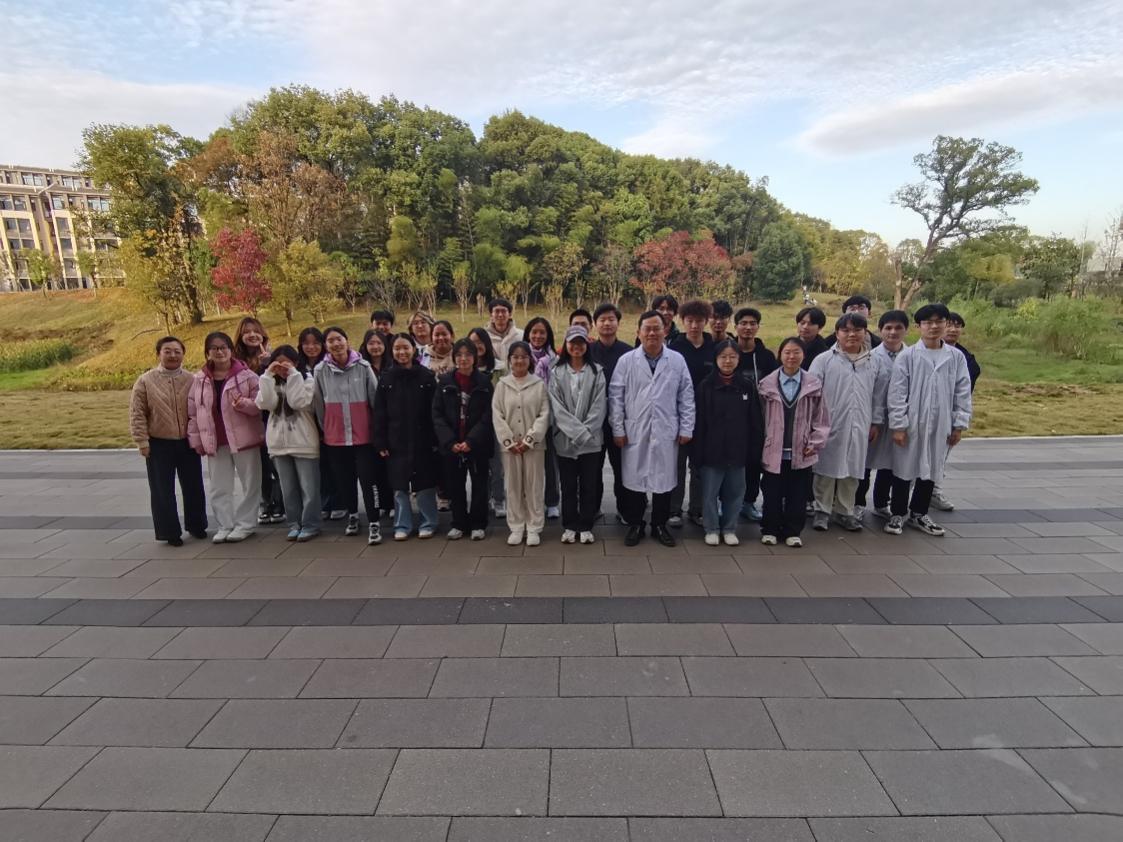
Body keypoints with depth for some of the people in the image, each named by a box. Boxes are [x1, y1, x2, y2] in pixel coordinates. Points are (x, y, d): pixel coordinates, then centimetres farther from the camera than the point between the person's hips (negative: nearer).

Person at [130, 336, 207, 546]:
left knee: (193, 487, 12)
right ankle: (170, 531, 17)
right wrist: (142, 441, -8)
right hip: (159, 445, -2)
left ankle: (196, 525, 29)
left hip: (187, 443, 2)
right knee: (163, 491, 5)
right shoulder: (145, 381, -5)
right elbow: (137, 415, -4)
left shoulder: (192, 380, 0)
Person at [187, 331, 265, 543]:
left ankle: (244, 524, 18)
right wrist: (196, 439, 5)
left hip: (244, 438, -3)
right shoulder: (199, 379, 5)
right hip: (215, 442, 3)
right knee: (219, 488, 10)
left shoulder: (246, 375, -6)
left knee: (250, 484, 4)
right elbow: (192, 412, 9)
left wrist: (245, 404, -25)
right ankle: (225, 525, 22)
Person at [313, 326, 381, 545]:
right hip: (335, 437, 3)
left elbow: (375, 399, -2)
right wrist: (324, 430, 13)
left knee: (368, 480, -4)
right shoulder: (320, 371, -1)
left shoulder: (363, 367, -6)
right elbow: (319, 405, 8)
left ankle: (374, 524, 4)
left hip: (363, 434, -2)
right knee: (344, 481, 14)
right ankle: (352, 516, 33)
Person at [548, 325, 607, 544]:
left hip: (591, 440, 0)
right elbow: (556, 407, -5)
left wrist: (585, 431, -14)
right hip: (565, 439, 0)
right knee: (568, 486, 9)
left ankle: (586, 527, 19)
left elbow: (599, 406, -4)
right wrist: (577, 431, -14)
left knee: (589, 485, 7)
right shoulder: (557, 372, 3)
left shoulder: (596, 372, 3)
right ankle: (569, 526, 21)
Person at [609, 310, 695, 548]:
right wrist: (618, 429, -4)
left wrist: (686, 429, 1)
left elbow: (686, 397, 4)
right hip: (634, 432, -1)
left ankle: (660, 525, 25)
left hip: (666, 432, 1)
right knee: (634, 479, 7)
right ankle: (635, 525, 23)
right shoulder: (626, 361, 0)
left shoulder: (677, 360, 3)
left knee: (664, 479, 9)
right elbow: (616, 397, -1)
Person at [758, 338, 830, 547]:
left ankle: (792, 531, 25)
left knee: (797, 495, 10)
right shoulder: (766, 384, -3)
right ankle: (770, 530, 24)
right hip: (773, 451, -1)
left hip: (801, 453, 1)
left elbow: (821, 419, 4)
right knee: (772, 494, 9)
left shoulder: (814, 385, -1)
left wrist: (815, 443, -4)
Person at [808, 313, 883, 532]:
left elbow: (877, 395, 12)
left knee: (853, 470, 11)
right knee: (827, 469, 5)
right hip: (830, 426, -3)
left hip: (859, 427, 4)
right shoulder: (824, 360, -4)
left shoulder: (873, 362, 9)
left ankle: (845, 511, 25)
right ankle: (822, 510, 18)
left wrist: (876, 422, 10)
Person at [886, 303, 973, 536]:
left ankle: (918, 513, 28)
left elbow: (963, 393, 6)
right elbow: (897, 393, -8)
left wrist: (959, 424, 3)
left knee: (931, 469, 13)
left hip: (940, 425, 3)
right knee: (904, 468, 6)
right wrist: (898, 425, -11)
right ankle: (898, 514, 20)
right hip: (911, 424, -3)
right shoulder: (907, 356, -7)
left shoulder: (956, 357, 2)